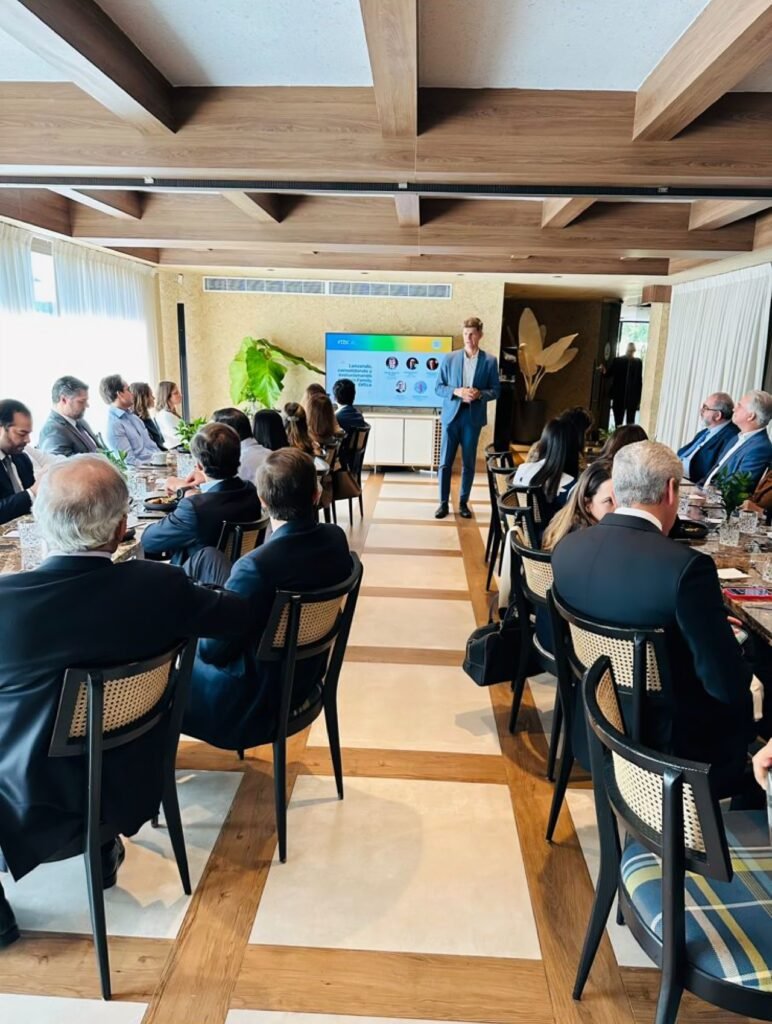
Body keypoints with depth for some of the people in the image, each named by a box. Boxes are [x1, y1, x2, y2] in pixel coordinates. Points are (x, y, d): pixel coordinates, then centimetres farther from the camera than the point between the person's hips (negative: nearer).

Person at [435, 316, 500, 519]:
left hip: (473, 417, 0)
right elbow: (439, 387, 3)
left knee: (468, 464, 7)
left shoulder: (490, 361, 2)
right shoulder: (450, 358, 2)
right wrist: (456, 392, -15)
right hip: (452, 415, 0)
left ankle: (464, 503, 19)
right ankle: (443, 503, 11)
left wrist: (480, 394, -16)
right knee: (445, 462, 1)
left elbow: (495, 391, 3)